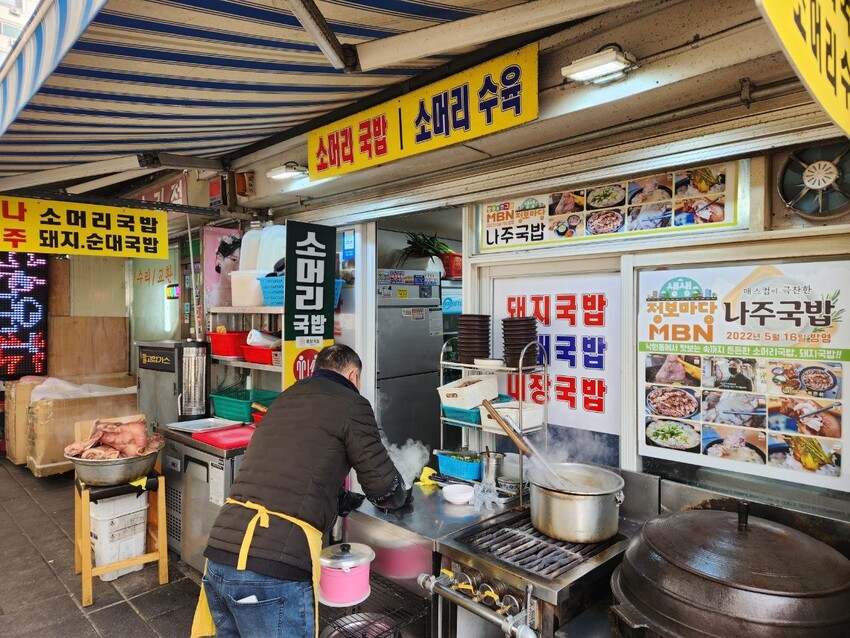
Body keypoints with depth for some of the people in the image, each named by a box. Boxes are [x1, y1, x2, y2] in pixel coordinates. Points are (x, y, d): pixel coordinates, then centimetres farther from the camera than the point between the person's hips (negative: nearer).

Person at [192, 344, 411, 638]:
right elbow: (383, 485, 2)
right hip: (272, 571, -7)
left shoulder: (287, 398, 18)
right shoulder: (350, 405, -4)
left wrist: (340, 501, 38)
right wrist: (401, 497, 24)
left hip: (219, 557, 8)